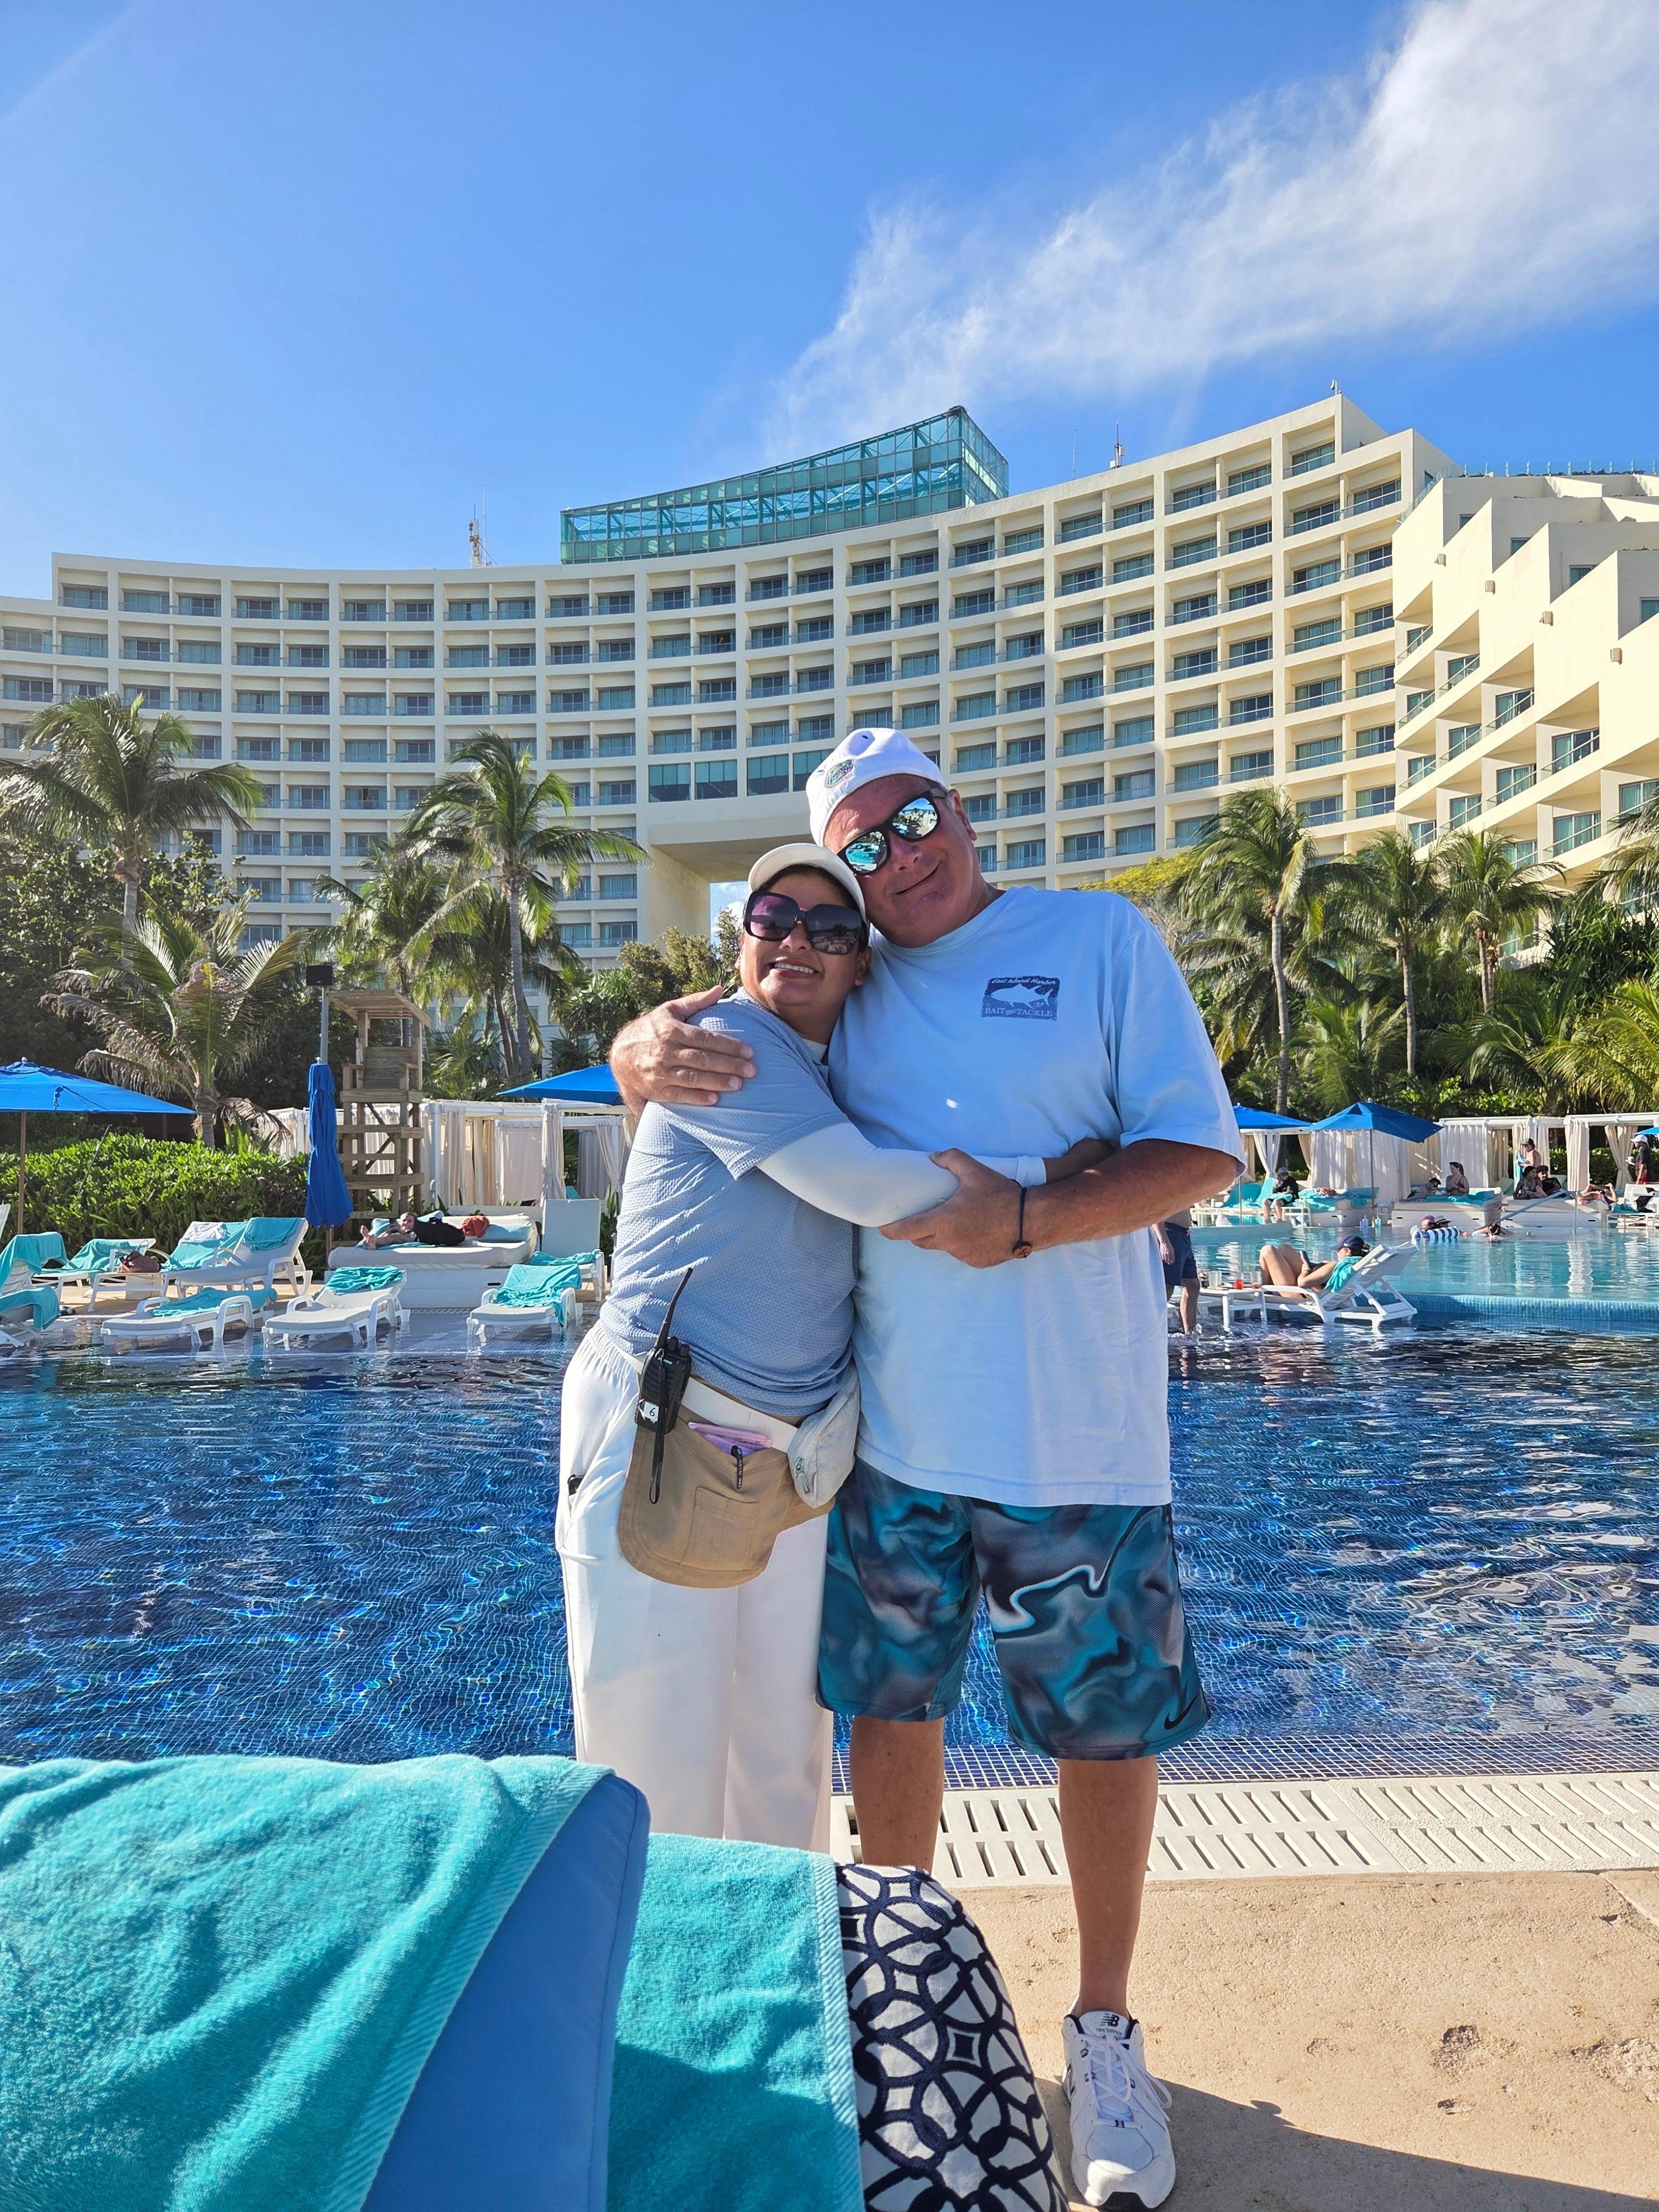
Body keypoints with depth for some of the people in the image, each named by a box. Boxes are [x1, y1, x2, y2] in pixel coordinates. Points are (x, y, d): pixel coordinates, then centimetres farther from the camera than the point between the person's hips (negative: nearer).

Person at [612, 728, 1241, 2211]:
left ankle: (1104, 2035, 37)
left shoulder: (1103, 940, -2)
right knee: (892, 1711, 16)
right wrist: (648, 1049, -12)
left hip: (1081, 1434, -2)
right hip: (894, 1430, 3)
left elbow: (1204, 1152, -6)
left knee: (1108, 1728, 12)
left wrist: (1026, 1224, -19)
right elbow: (675, 1037, 13)